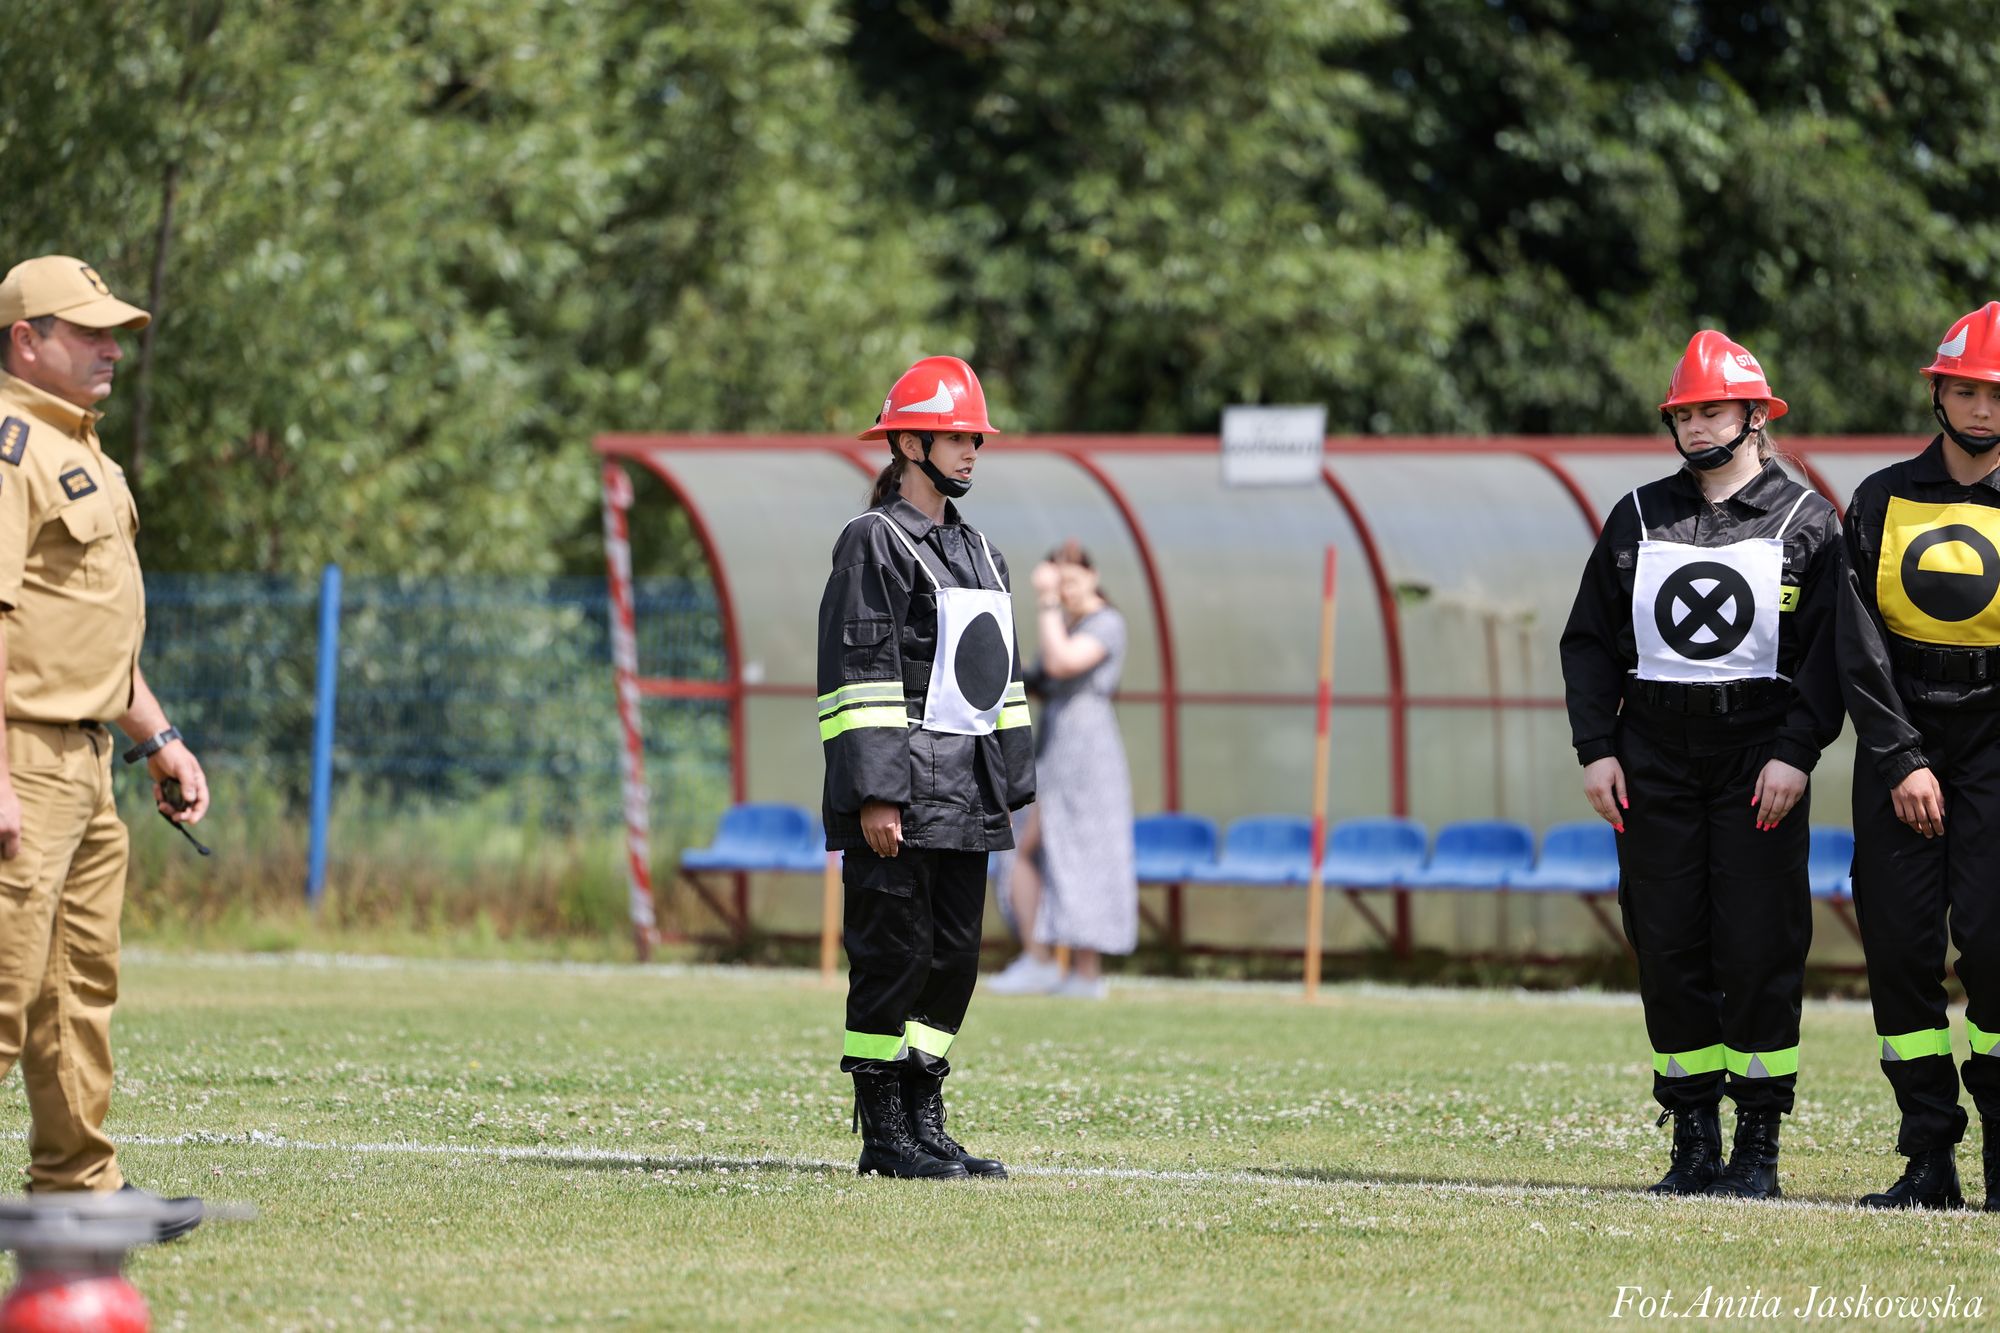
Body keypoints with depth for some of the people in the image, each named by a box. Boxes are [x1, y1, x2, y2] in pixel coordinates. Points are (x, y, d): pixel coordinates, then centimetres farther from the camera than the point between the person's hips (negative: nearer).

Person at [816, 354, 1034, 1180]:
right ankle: (883, 1133, -1)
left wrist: (1010, 785, 16)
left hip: (965, 799, 8)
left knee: (953, 956, 9)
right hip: (900, 796, -8)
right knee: (893, 954, -6)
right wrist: (874, 795, -19)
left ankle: (923, 1124, 15)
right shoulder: (874, 543, -7)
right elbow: (858, 676, -13)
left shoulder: (975, 553, 19)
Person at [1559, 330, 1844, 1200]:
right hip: (1655, 753, 3)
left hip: (1760, 754, -3)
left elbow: (1829, 649, -2)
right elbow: (1590, 641, 13)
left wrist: (1796, 753, -14)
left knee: (1759, 946, -7)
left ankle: (1758, 1146, -2)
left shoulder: (1805, 523, 4)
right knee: (1668, 944, 1)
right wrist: (1595, 748, 1)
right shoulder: (1639, 518, 14)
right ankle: (1694, 1143, 7)